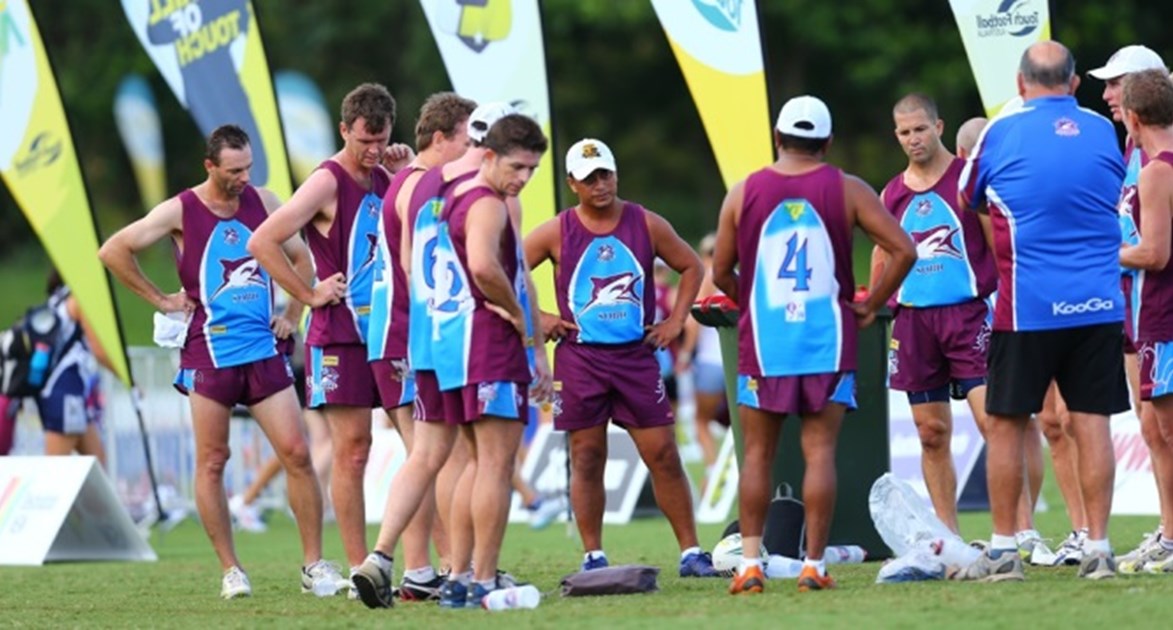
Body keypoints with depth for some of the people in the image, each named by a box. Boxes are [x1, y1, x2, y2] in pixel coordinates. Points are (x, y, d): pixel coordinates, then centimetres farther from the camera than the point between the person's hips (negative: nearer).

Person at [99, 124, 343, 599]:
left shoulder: (262, 202, 8)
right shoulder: (180, 212, -3)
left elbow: (300, 258, 20)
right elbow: (113, 251, -3)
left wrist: (291, 316, 10)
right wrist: (159, 300, -3)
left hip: (264, 349, 3)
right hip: (209, 354, -3)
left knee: (296, 454, -4)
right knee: (211, 463, 0)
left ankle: (314, 566, 1)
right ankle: (230, 571, 8)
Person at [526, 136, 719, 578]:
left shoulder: (646, 225, 3)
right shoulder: (556, 233, -2)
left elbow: (691, 266, 15)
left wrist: (676, 321, 7)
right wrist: (535, 317, -3)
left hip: (637, 355, 1)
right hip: (579, 358, -1)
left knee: (663, 454, -1)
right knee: (586, 459, 1)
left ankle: (690, 552, 4)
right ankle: (592, 556, 8)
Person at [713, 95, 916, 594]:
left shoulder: (743, 194, 2)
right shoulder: (847, 191, -1)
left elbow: (721, 273, 6)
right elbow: (903, 250, -6)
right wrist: (870, 307, 4)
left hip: (763, 341, 1)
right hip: (828, 339, -1)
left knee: (757, 453, 9)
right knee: (820, 451, 1)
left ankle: (750, 563, 5)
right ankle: (814, 564, -2)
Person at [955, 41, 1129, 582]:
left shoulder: (1000, 134, -4)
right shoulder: (1103, 132, 5)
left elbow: (968, 199, 11)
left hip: (1027, 307, -3)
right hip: (1099, 303, 3)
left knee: (1006, 424, 7)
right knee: (1092, 423, 3)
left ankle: (1003, 551, 8)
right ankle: (1097, 547, 2)